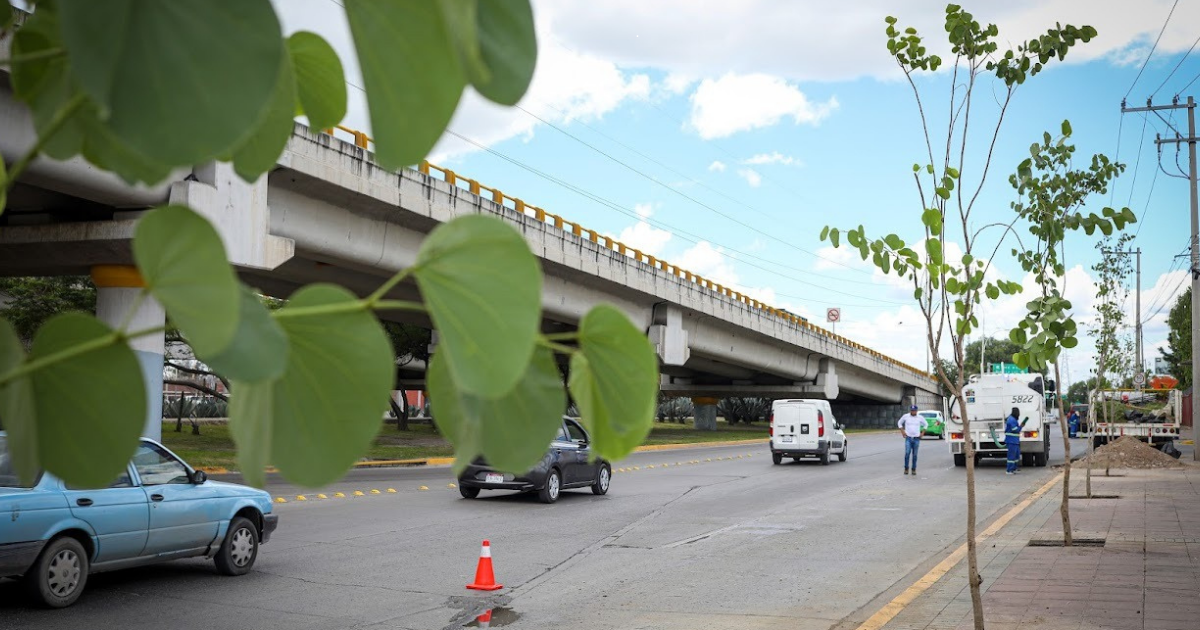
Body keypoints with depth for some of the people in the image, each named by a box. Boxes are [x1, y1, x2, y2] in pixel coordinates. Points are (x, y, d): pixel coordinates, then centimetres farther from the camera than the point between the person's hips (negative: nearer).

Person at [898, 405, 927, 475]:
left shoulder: (920, 417, 2)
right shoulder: (905, 416, -1)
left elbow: (926, 424, 17)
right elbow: (899, 423, 13)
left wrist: (922, 433, 8)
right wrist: (902, 431, 4)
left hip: (916, 438, 1)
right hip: (908, 438, -1)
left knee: (914, 455, 3)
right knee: (907, 453, -13)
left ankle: (913, 469, 12)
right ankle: (906, 468, 2)